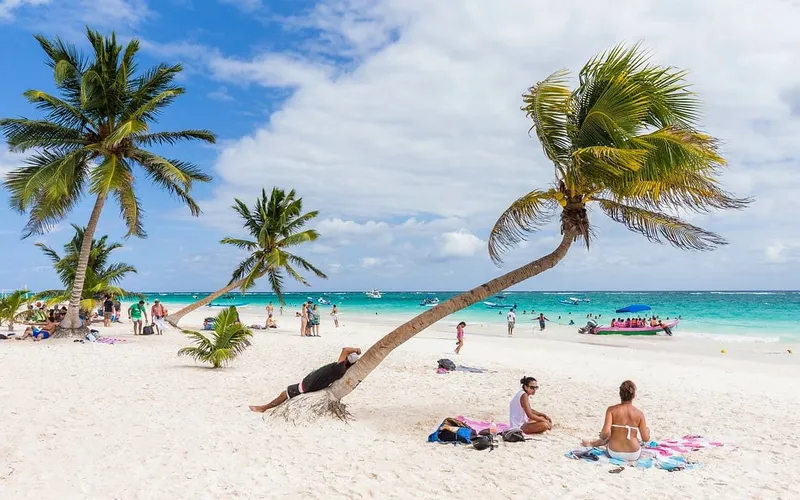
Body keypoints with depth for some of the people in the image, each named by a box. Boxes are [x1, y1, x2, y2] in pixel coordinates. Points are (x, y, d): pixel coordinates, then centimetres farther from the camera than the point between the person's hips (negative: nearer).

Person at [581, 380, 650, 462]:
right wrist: (647, 431, 16)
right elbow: (646, 439, -6)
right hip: (634, 456, 0)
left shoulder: (611, 410, -11)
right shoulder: (639, 414, -9)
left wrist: (602, 437, 2)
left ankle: (592, 443, 51)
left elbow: (606, 433, -20)